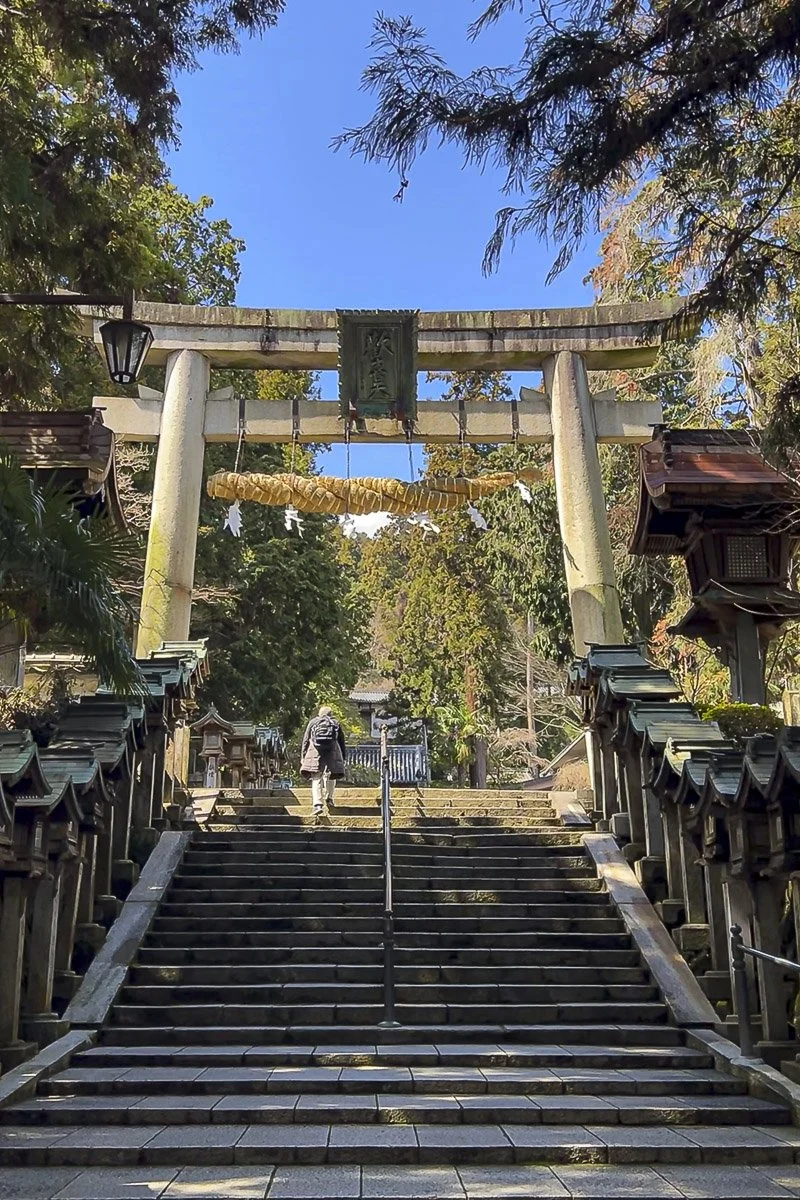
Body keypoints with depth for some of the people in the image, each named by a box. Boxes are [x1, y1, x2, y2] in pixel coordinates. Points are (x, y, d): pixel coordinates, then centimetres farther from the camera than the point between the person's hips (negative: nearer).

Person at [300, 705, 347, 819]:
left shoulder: (313, 722, 17)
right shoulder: (336, 723, 17)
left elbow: (305, 740, 13)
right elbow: (342, 741, 16)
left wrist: (303, 757, 14)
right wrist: (344, 757, 19)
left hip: (316, 752, -1)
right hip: (332, 752, 1)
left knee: (316, 778, -3)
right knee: (331, 776, 21)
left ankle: (317, 804, -16)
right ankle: (329, 798, 22)